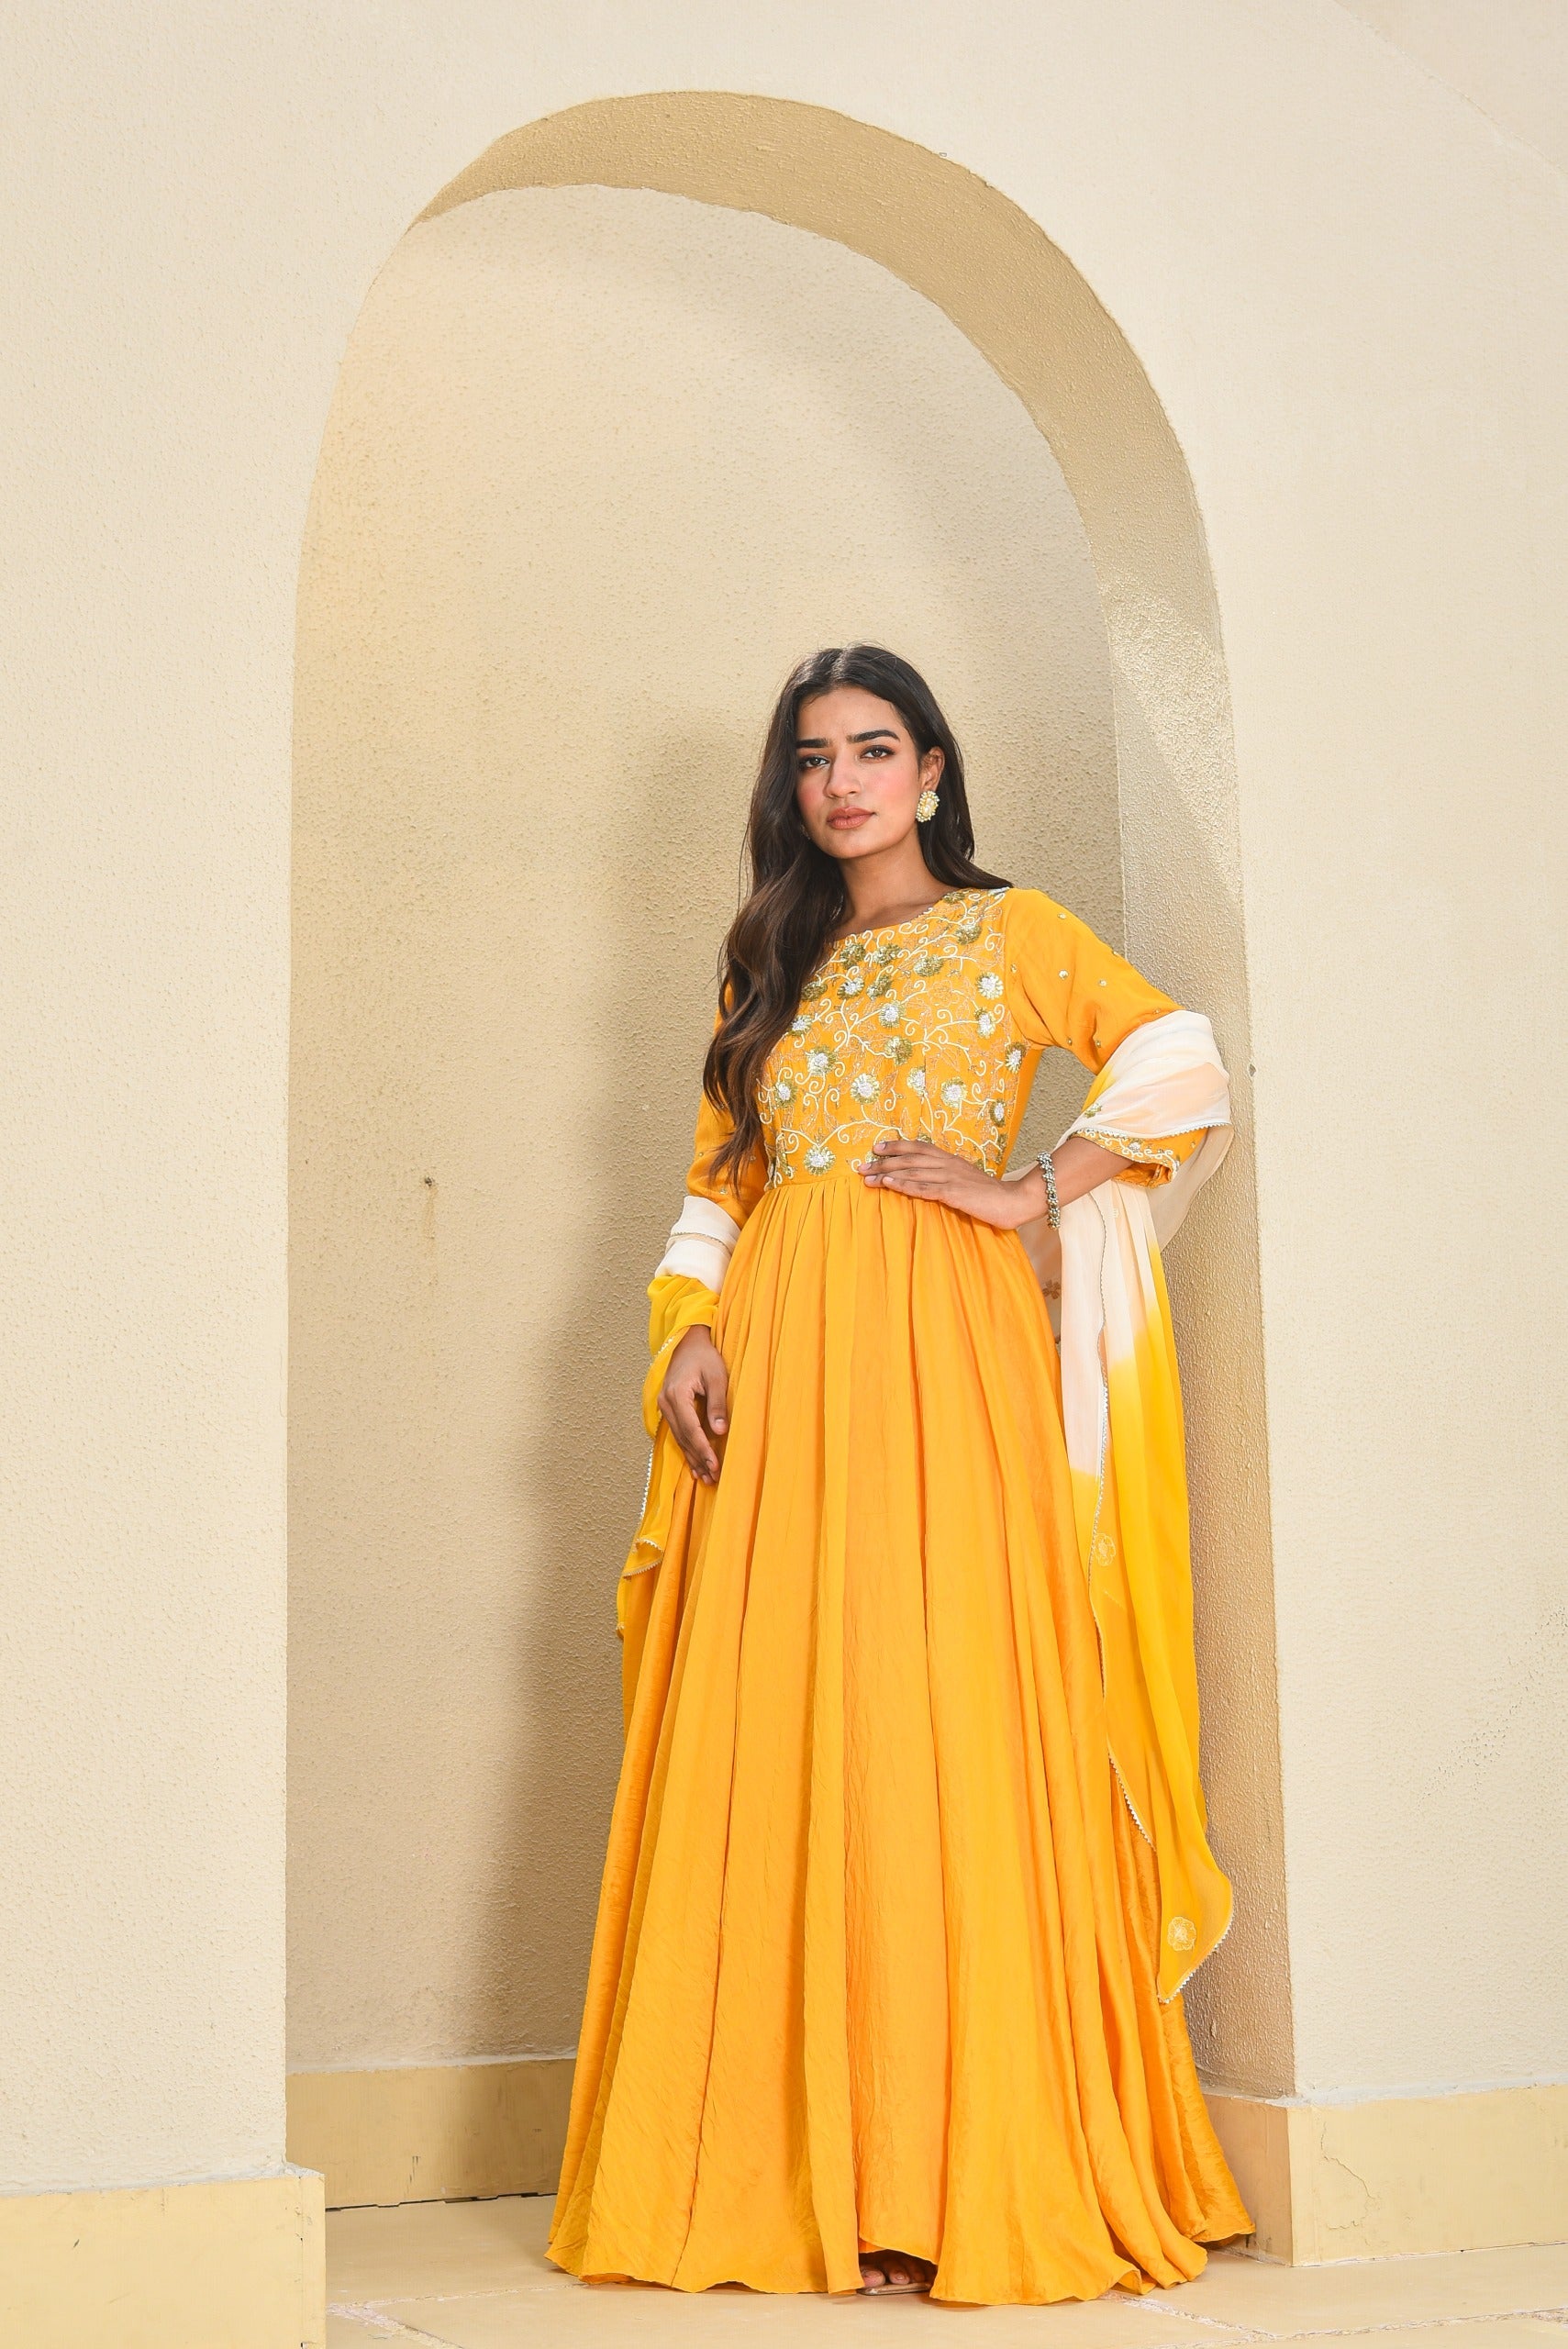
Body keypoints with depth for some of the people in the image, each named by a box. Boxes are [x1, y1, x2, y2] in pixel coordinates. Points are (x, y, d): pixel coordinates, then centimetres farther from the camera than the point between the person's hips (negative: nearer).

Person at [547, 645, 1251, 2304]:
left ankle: (962, 2178, -6)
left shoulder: (1009, 929, 9)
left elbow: (1185, 1074, -1)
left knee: (939, 1728, -10)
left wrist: (1027, 1196, -7)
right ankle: (789, 2174, 5)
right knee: (773, 1746, -1)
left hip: (937, 1354, -4)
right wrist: (688, 1335, 2)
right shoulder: (771, 967, 21)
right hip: (773, 1366, 4)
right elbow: (717, 1185, 17)